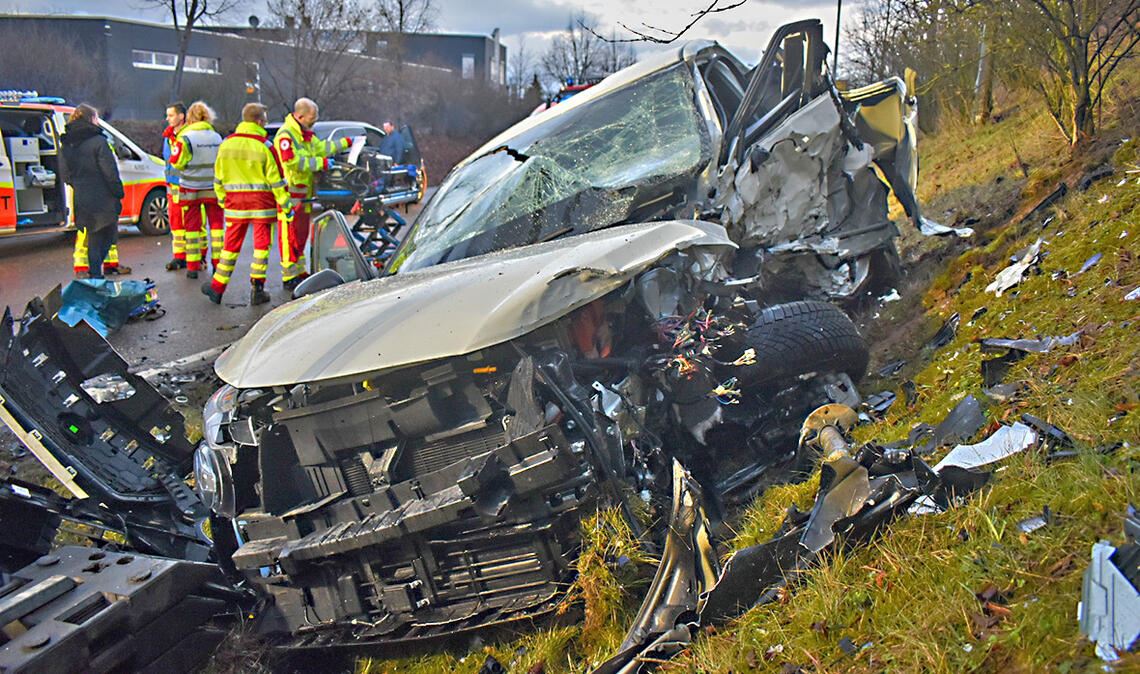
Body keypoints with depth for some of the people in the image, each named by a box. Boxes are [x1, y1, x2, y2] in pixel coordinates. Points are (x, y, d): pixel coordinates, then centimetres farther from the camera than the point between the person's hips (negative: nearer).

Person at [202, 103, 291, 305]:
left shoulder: (226, 143, 5)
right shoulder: (264, 146, -9)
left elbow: (218, 177, 12)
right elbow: (276, 179, -8)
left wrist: (222, 199, 24)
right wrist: (285, 205, -2)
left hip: (235, 202, 4)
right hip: (262, 202, -4)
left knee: (231, 244, 12)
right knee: (261, 245, 5)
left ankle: (217, 287, 15)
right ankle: (257, 289, 4)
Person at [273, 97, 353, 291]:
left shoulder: (306, 134, 16)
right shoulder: (285, 135, -16)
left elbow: (320, 147, 17)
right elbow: (293, 162, -23)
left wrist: (346, 143, 14)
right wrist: (321, 163, -20)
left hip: (304, 193, 10)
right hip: (290, 193, -10)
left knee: (301, 234, 15)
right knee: (289, 235, -5)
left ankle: (300, 272, 24)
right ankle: (289, 277, -1)